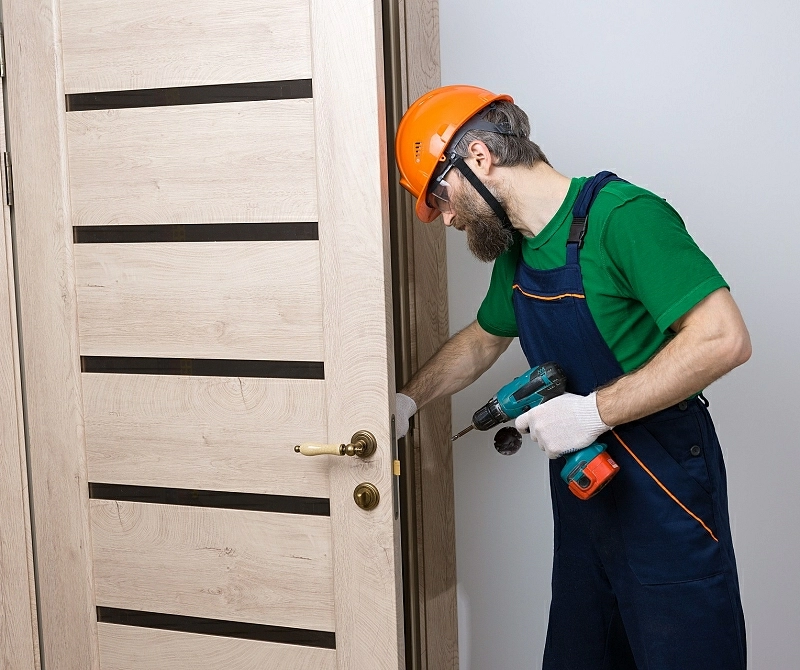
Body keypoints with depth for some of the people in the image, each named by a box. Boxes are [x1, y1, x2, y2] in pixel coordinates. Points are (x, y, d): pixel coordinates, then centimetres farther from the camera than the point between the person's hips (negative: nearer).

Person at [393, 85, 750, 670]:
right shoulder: (517, 250, 9)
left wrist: (594, 410, -24)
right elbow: (484, 338, 28)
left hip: (664, 498, -8)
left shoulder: (623, 216, -20)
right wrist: (407, 401, 17)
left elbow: (724, 339, -27)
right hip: (584, 490, 8)